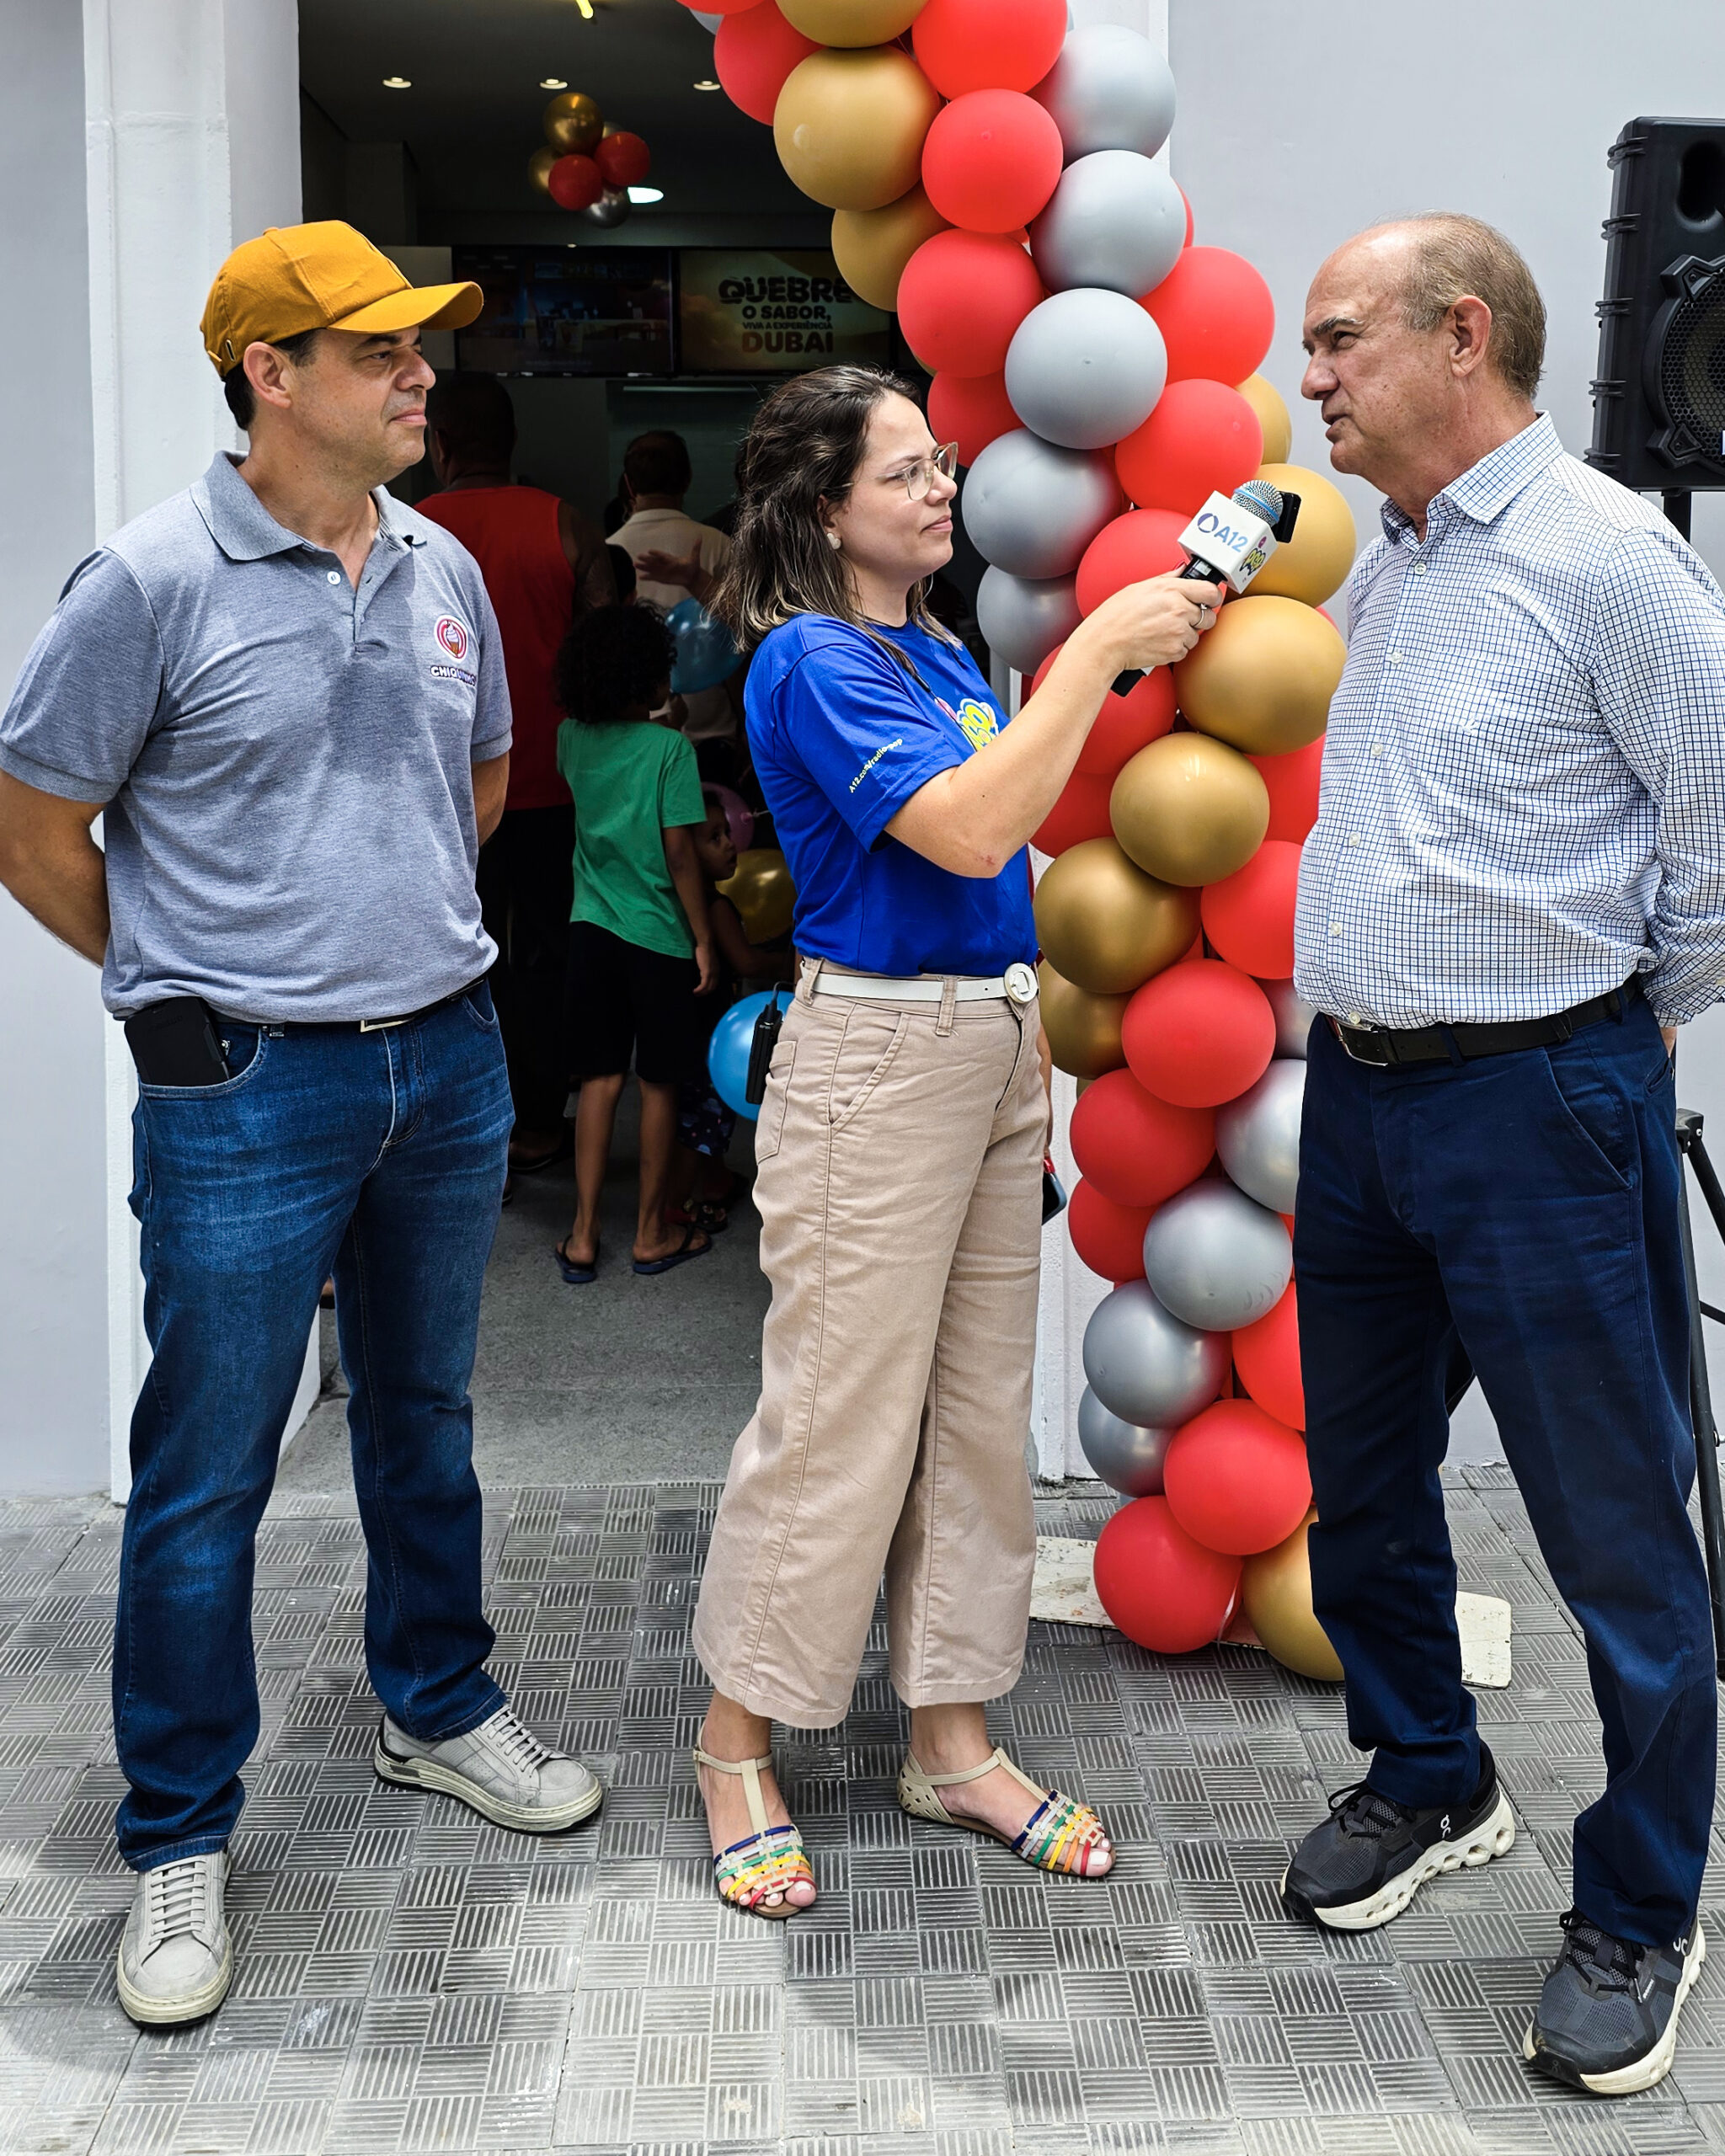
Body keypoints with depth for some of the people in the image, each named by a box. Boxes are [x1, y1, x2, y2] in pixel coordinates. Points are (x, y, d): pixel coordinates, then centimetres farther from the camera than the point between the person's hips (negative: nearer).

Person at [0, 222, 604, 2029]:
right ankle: (176, 1843, 18)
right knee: (206, 1472, 3)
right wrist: (180, 986, 1)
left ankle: (436, 1710, 39)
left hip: (448, 1064, 6)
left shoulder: (442, 571, 6)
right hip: (245, 1089, -5)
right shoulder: (154, 579, -11)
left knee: (424, 1417, 19)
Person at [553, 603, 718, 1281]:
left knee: (600, 1080, 10)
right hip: (658, 937, -5)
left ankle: (583, 1237, 10)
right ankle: (651, 1233, 17)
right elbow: (679, 853, -13)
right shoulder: (669, 748, -13)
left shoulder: (573, 738, 3)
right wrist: (703, 938, -5)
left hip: (592, 929, 5)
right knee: (659, 1085, 8)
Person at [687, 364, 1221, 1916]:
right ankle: (737, 1747, 16)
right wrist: (1095, 649, -21)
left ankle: (953, 1743, 23)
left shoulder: (940, 651, 14)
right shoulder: (812, 664, -13)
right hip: (876, 1052, -9)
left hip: (992, 1044, 9)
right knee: (840, 1418, -2)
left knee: (979, 1407, 12)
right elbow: (972, 831, -24)